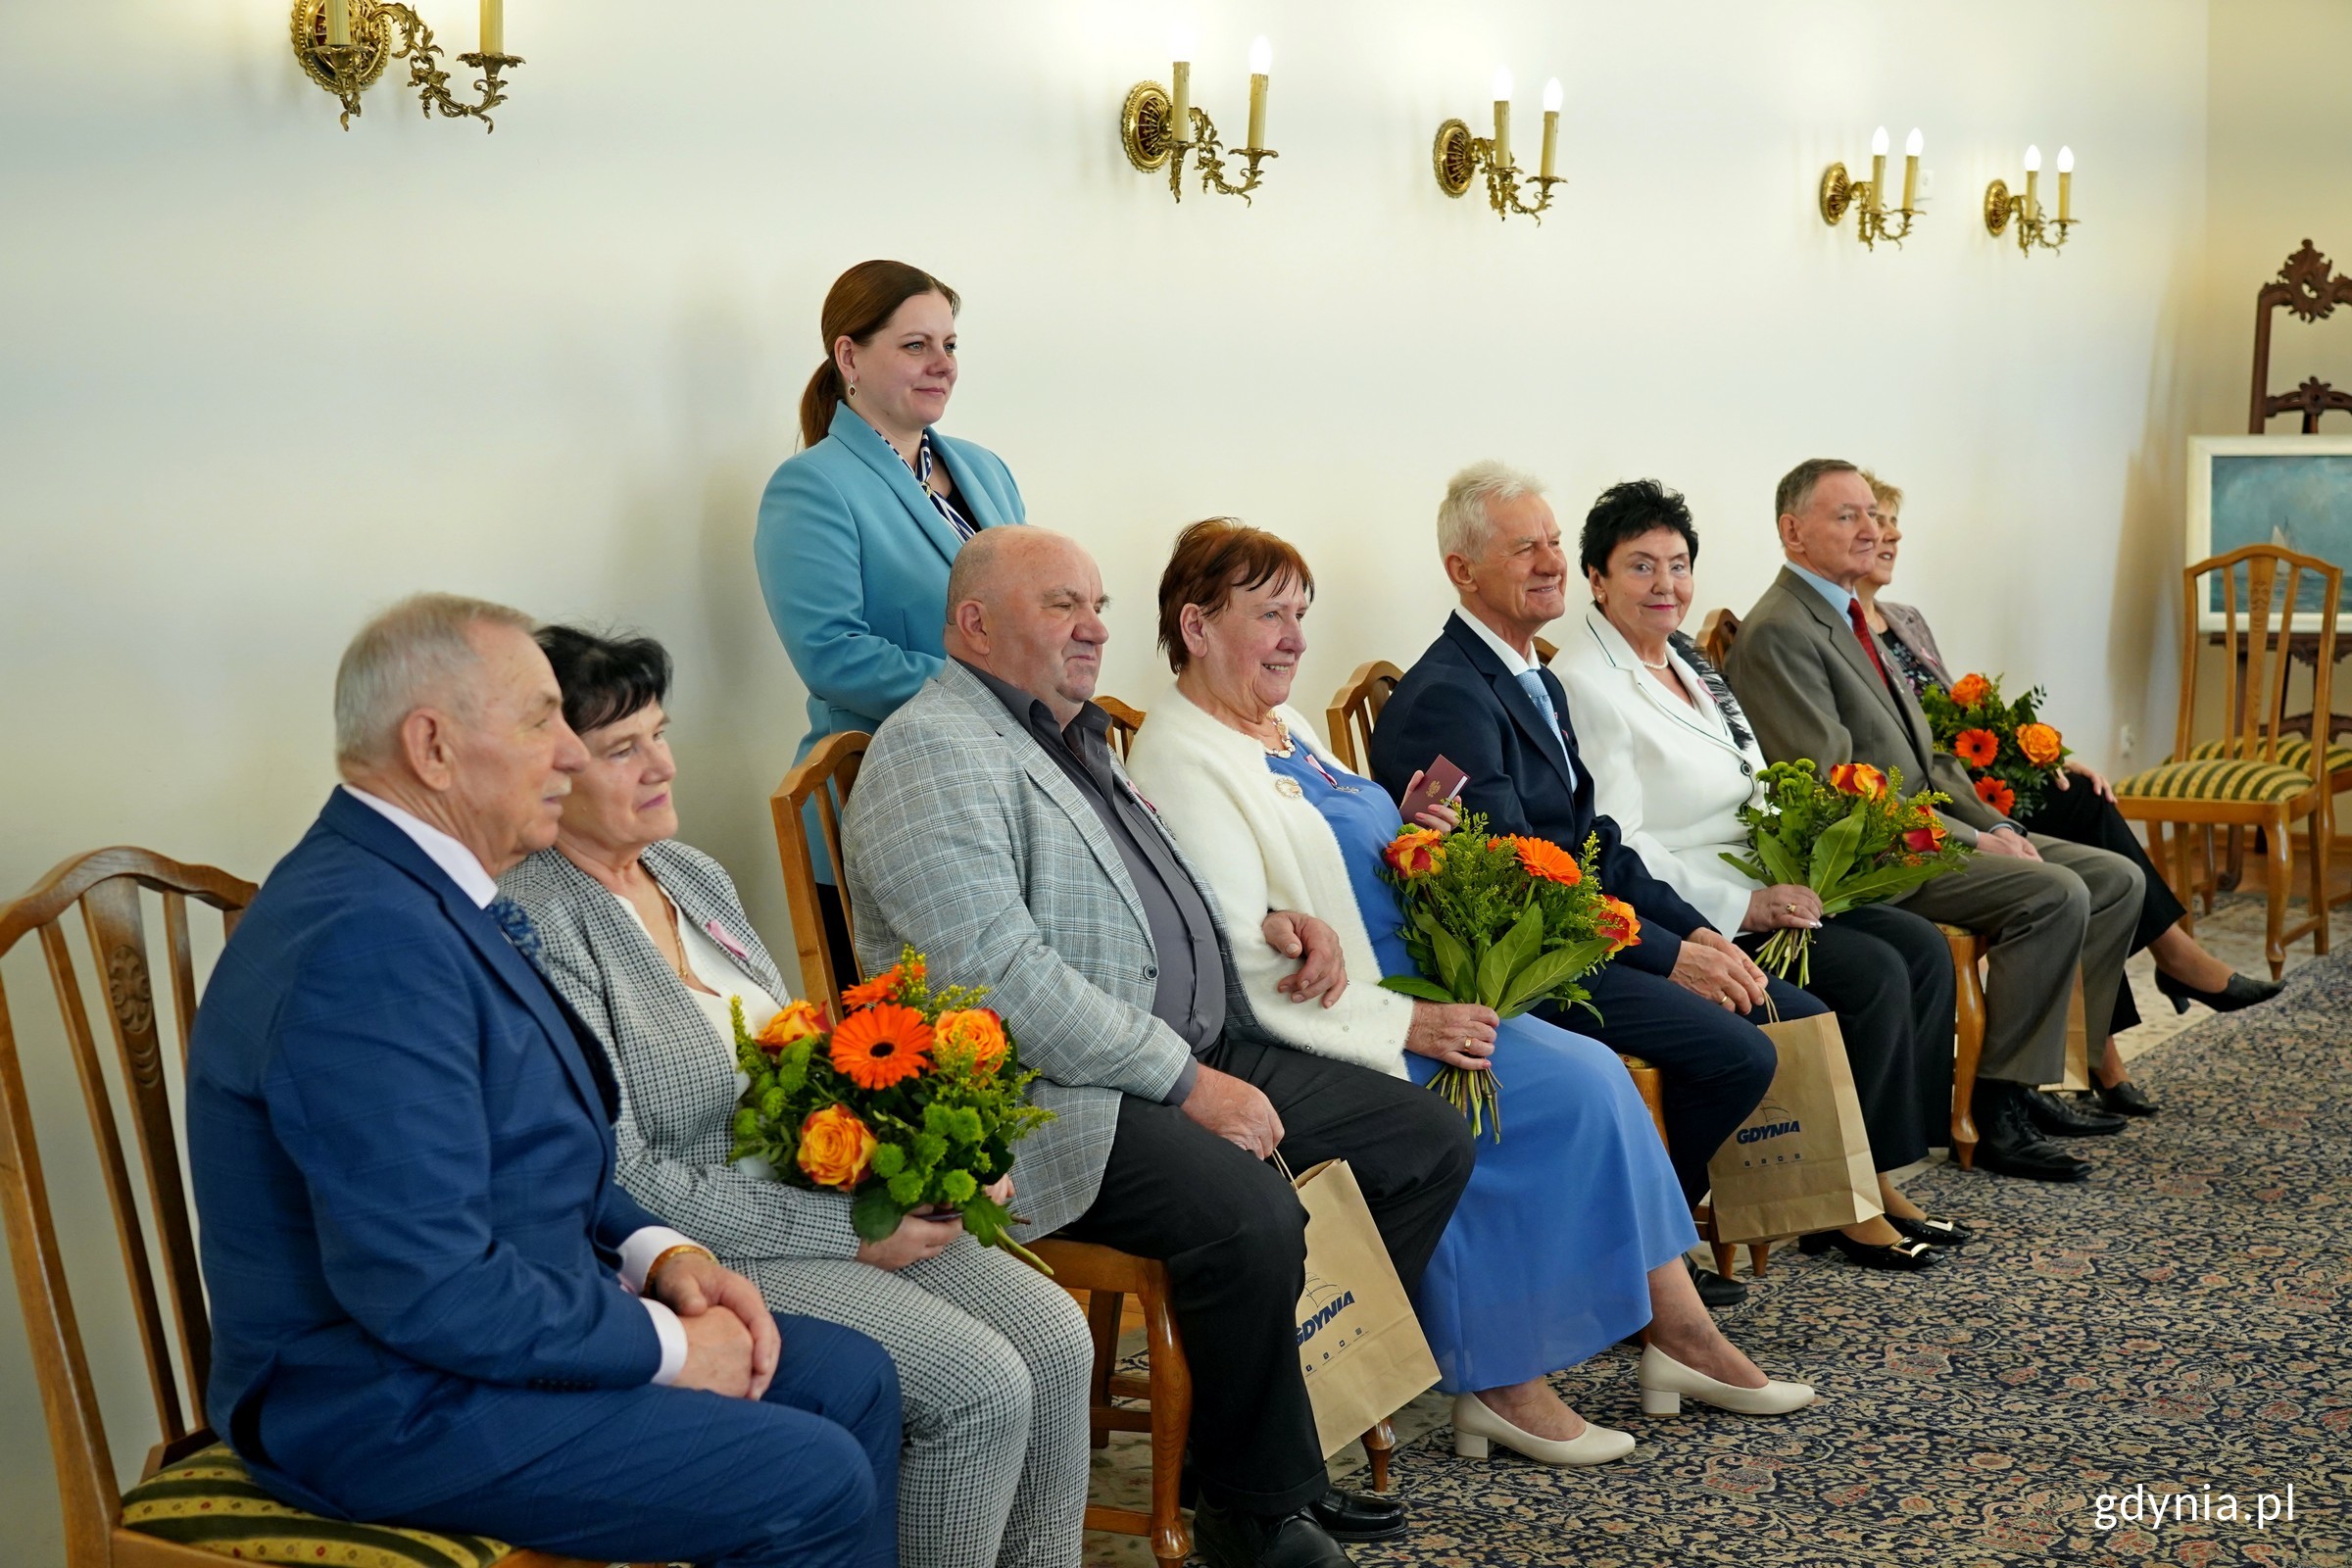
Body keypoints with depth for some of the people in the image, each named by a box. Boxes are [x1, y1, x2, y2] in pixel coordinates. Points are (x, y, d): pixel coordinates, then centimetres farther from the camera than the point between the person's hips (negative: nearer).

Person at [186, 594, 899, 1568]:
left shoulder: (419, 892, 8)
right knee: (818, 1486, -14)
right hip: (394, 1409, -10)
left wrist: (655, 1253, 3)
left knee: (855, 1381, 9)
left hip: (494, 1322, 11)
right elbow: (431, 1290, -29)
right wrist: (665, 1344, -17)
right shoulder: (367, 941, -25)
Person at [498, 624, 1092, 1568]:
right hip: (704, 1244, -8)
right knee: (982, 1385, -20)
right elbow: (623, 1181, -19)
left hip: (822, 1194, 8)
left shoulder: (693, 873, 11)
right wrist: (847, 1230, -17)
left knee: (1055, 1335, -8)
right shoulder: (537, 925, -16)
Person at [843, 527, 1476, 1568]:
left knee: (1427, 1139, 5)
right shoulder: (936, 753, -12)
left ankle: (1295, 1411, 11)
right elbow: (1004, 976, -22)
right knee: (1249, 1211, -32)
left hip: (1202, 1057, 10)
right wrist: (1187, 1083, -21)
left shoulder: (1076, 739, 20)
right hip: (1055, 1102, -10)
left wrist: (1264, 920, 13)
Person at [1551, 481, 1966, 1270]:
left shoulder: (1681, 657, 15)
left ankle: (1882, 1175, 2)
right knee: (1874, 974, -20)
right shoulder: (1586, 685, -14)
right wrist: (1743, 906, -22)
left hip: (1756, 890, 10)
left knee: (1925, 948, -3)